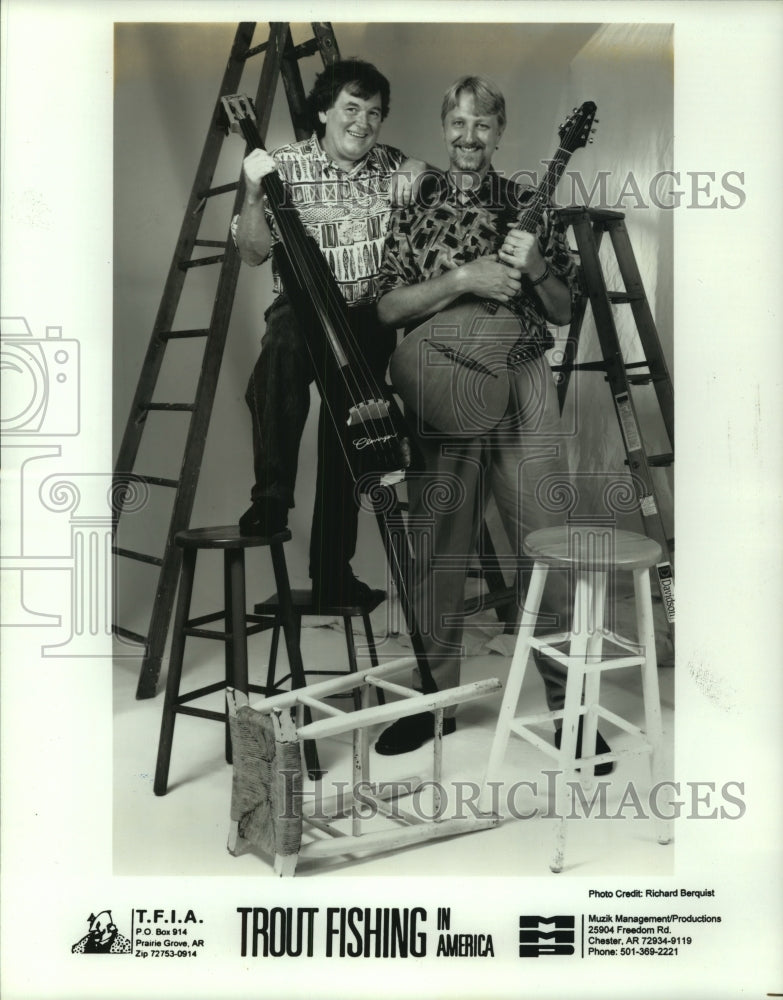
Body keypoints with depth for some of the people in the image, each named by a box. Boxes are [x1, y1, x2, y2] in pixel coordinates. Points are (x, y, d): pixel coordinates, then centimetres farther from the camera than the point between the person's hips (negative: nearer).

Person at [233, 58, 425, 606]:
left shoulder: (399, 171, 3)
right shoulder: (286, 166, -2)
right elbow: (253, 252, -4)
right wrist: (254, 192, -18)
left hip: (370, 316, 2)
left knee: (348, 443, 3)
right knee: (281, 356, -39)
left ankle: (332, 575, 16)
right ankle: (272, 496, -25)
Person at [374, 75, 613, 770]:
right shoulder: (414, 208, 10)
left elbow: (563, 313, 11)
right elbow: (388, 308, 0)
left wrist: (535, 269, -8)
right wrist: (462, 278, -11)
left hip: (522, 386, 0)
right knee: (438, 551, 6)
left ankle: (570, 704, 11)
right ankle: (436, 698, 21)